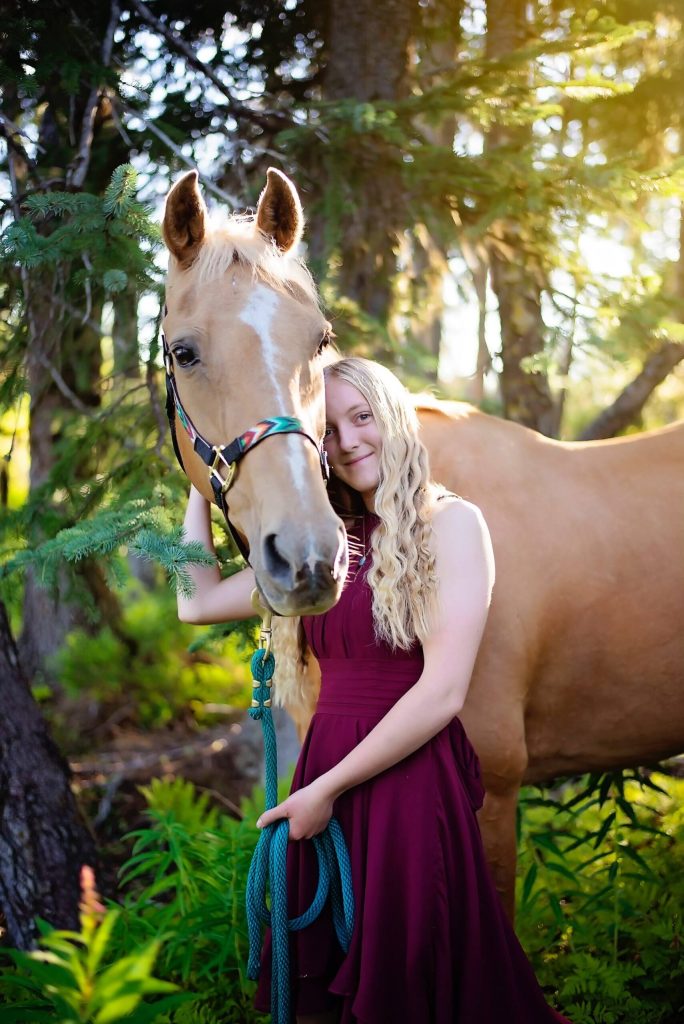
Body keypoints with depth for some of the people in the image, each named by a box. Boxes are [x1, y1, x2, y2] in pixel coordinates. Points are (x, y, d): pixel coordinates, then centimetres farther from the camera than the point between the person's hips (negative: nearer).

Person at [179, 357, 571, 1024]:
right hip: (323, 783, 6)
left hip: (410, 788, -6)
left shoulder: (451, 523, -6)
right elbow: (197, 602, 16)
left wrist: (326, 788, -12)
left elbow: (443, 693, -15)